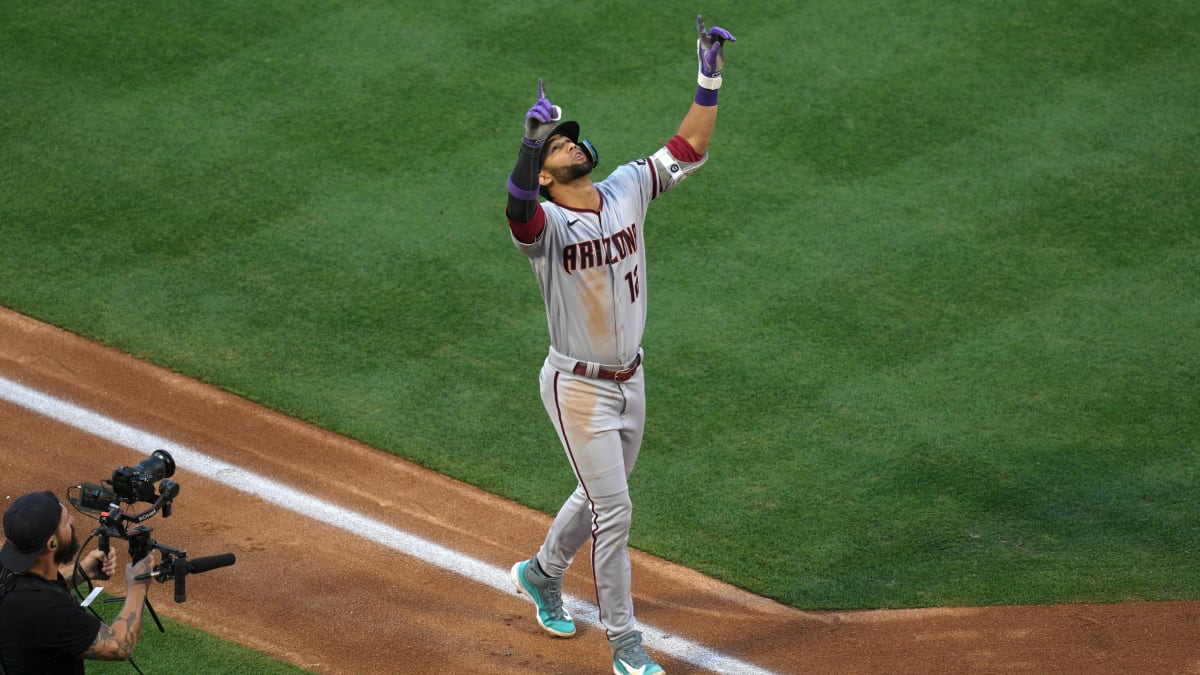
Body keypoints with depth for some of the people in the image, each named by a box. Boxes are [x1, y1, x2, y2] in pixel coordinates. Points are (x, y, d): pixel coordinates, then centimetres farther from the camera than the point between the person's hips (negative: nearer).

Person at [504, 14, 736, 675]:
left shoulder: (627, 190, -2)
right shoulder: (543, 222, -21)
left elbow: (689, 149, -2)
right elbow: (518, 204, -45)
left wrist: (709, 79, -10)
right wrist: (534, 136, -57)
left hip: (629, 379, 7)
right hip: (578, 389, -7)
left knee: (600, 498, 23)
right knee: (614, 512, -4)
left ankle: (541, 573, 49)